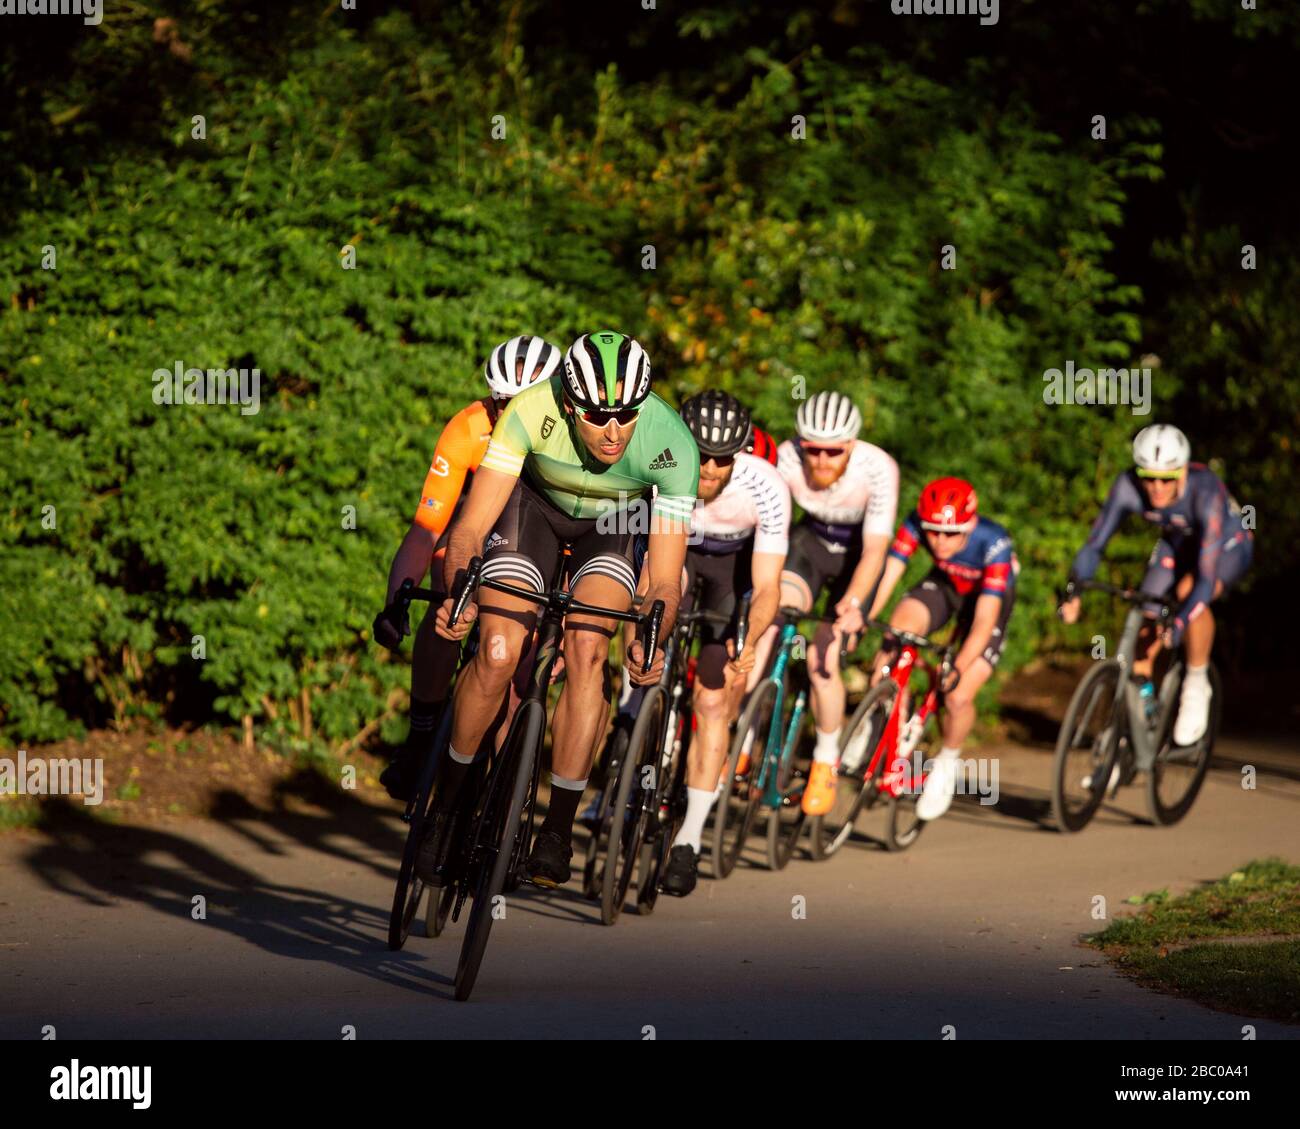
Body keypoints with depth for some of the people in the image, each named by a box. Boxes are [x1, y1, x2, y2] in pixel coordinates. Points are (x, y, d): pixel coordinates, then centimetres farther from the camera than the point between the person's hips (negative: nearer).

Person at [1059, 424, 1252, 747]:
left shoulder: (1205, 493, -40)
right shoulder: (1128, 486, -30)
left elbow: (1206, 575, -44)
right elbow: (1095, 543, -25)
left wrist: (1178, 625, -56)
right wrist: (1074, 593, -40)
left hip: (1228, 546, -4)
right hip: (1178, 543, 4)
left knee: (1190, 591, -34)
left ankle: (1197, 683, -13)